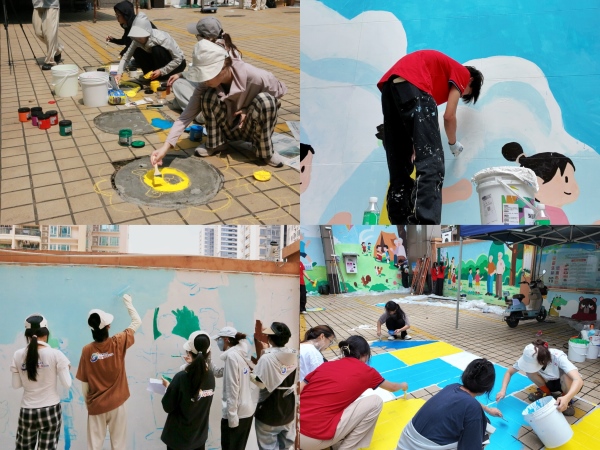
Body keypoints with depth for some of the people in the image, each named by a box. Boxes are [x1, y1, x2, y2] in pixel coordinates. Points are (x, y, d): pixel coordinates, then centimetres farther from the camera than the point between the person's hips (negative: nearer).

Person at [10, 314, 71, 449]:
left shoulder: (18, 355, -5)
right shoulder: (56, 354, -11)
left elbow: (16, 385, 4)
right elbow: (67, 384, -9)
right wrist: (66, 368, 8)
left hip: (27, 412, 2)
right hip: (51, 410, -1)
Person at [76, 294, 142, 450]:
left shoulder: (87, 350, -12)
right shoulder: (118, 343, -14)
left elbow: (84, 383, -5)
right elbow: (137, 322, 1)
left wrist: (87, 402, 11)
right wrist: (128, 302, 14)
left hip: (96, 405, 1)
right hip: (116, 404, -1)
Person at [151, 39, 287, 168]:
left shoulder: (253, 76, -30)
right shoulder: (206, 85, -20)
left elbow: (280, 90, -12)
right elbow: (187, 115, -23)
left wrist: (248, 109, -20)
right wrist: (165, 147, -35)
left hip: (253, 128, -2)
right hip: (229, 128, 2)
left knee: (264, 99, -34)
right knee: (209, 96, -27)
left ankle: (265, 151, -11)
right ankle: (216, 144, -3)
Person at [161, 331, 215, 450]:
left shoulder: (181, 378, -25)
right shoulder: (210, 376, -9)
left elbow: (168, 407, -14)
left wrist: (168, 386, 2)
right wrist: (192, 365, 15)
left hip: (178, 437, -4)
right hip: (200, 434, 4)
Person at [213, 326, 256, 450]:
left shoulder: (231, 355, -15)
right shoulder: (241, 353, 11)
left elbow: (232, 388, -19)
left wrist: (232, 416, -19)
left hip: (236, 413, -9)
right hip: (246, 411, 9)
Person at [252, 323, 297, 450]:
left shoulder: (267, 358, -22)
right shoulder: (294, 356, -4)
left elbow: (260, 383, -19)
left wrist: (261, 357, -10)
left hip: (269, 413, -6)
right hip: (288, 410, 6)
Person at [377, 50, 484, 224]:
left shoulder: (443, 70, 39)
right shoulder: (462, 73, 19)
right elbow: (449, 116, 12)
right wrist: (453, 143, 28)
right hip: (412, 85, -8)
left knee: (399, 167, 10)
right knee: (431, 163, -13)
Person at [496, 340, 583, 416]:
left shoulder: (558, 357, -39)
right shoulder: (530, 358, -27)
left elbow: (578, 380, -51)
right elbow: (509, 372, -14)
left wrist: (566, 398, -68)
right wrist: (503, 390, -30)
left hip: (566, 384, -4)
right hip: (550, 382, 4)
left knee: (566, 375, -38)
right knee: (529, 371, -25)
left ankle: (566, 400, -8)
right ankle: (545, 392, 3)